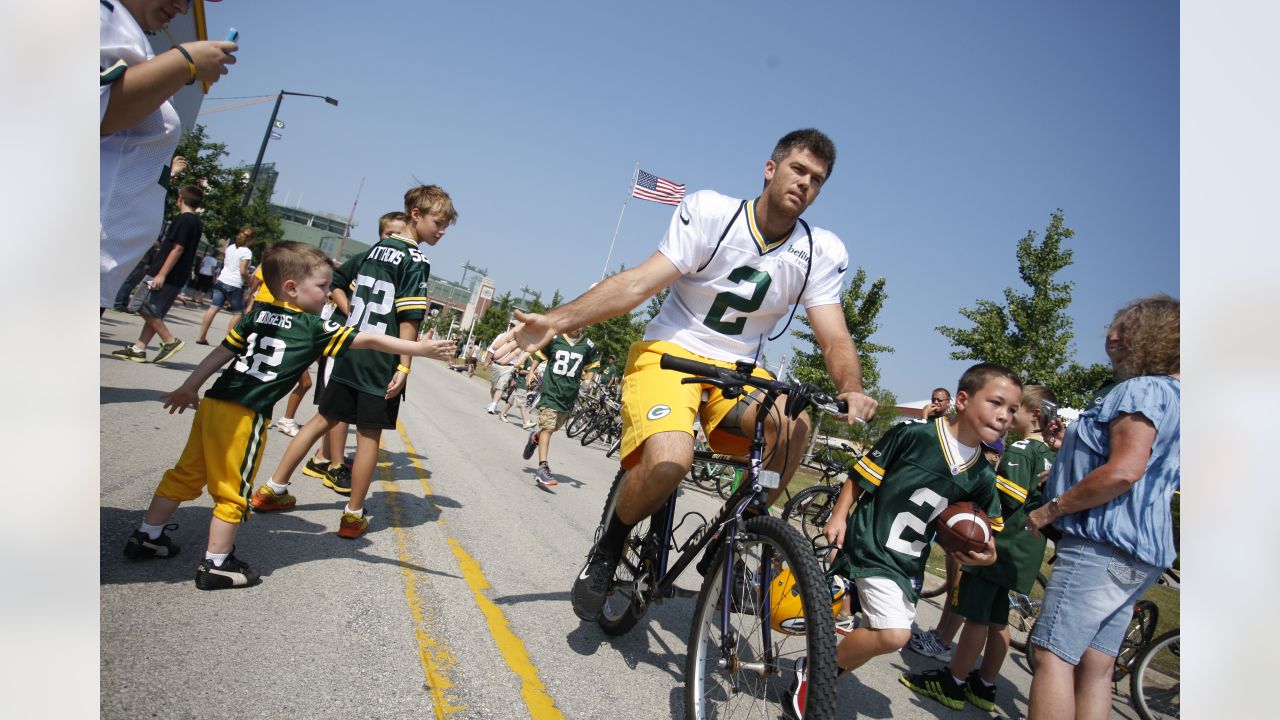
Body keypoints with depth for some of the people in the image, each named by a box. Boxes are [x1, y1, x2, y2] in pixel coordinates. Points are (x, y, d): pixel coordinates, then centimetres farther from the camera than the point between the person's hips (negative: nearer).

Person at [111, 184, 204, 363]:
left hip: (164, 275, -9)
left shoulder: (183, 219, -12)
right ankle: (138, 348, 10)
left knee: (144, 308, -6)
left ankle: (170, 341, -8)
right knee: (154, 312, 10)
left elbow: (177, 249, -19)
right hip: (177, 278, 9)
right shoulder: (197, 222, 15)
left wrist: (161, 274, -21)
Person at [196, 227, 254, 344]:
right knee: (238, 313, 6)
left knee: (213, 308, 4)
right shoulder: (247, 252, -10)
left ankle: (201, 337, 4)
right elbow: (243, 271, -15)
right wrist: (249, 282, -1)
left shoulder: (230, 247, 12)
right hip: (235, 286, -7)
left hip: (221, 281, 7)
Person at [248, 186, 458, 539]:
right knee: (369, 434, 3)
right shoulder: (416, 261, -11)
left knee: (323, 420, 16)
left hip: (351, 352, 7)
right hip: (383, 361, -7)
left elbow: (334, 282, 21)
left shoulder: (373, 251, 12)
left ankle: (273, 489, 23)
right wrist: (404, 366, -16)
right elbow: (408, 319, -16)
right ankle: (353, 516, 12)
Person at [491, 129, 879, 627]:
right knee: (670, 460, -32)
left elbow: (835, 337, -8)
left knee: (793, 424, -31)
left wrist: (851, 390, -30)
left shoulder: (823, 252, -2)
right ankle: (609, 545, 0)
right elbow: (639, 283, -18)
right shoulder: (710, 211, -11)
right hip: (671, 351, -3)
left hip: (739, 371, 3)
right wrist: (557, 321, -29)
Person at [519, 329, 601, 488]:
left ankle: (535, 437, 47)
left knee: (555, 426, 13)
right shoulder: (553, 339, -1)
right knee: (547, 427, -10)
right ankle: (542, 468, -11)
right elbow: (539, 355, 12)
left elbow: (592, 366, 15)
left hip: (569, 394, 3)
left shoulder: (588, 345, 3)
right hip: (551, 389, -3)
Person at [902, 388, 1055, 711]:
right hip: (1021, 552, 9)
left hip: (999, 545, -9)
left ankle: (953, 684, 2)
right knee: (998, 620, 14)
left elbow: (1005, 499, -22)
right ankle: (984, 686, 23)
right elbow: (1038, 500, 18)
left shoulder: (1019, 450, -14)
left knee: (976, 617, -4)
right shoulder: (1049, 455, 13)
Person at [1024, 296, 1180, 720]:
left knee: (1053, 655, -11)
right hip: (1142, 552, 11)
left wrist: (1051, 508, -14)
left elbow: (1123, 471, -22)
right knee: (1095, 667, 10)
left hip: (1102, 546, -10)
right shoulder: (1176, 397, 22)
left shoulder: (1143, 390, -10)